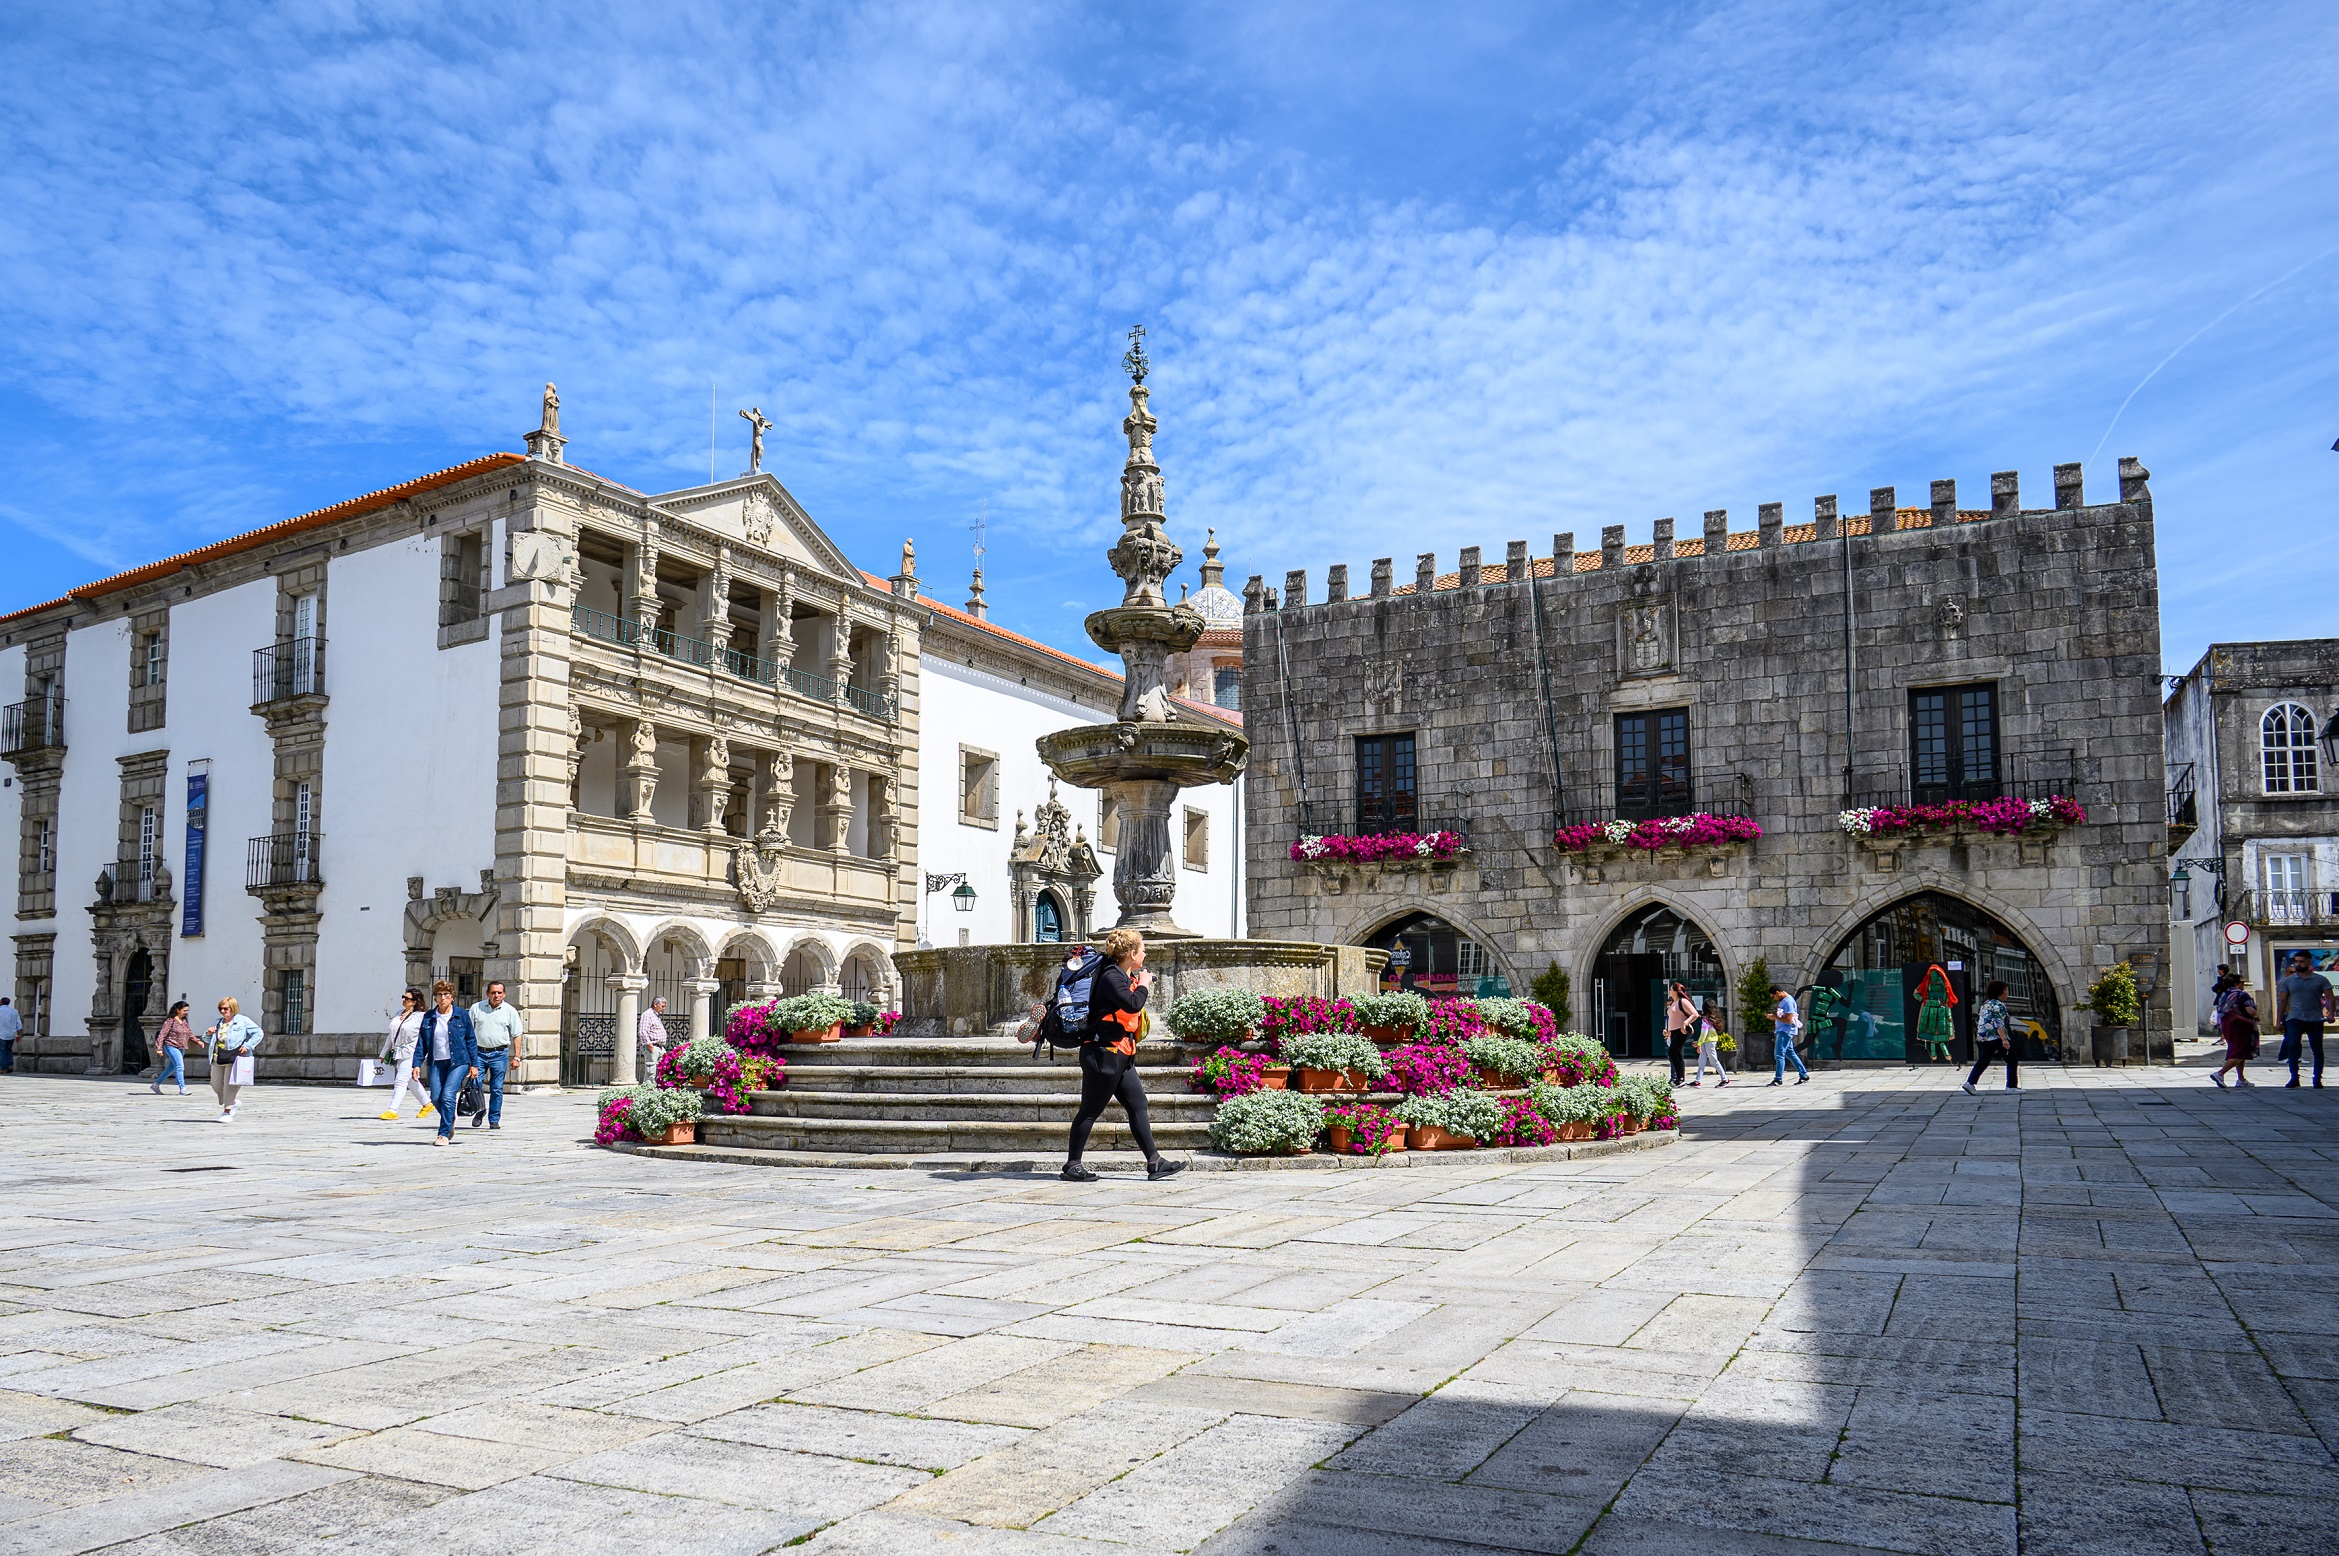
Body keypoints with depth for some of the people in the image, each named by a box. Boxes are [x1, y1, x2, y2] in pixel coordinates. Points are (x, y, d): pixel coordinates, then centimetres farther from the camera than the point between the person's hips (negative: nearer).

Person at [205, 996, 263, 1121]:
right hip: (218, 1059, 7)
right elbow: (208, 1040, 25)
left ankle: (227, 1113, -2)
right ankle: (232, 1103, 33)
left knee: (230, 1085, -8)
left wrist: (248, 1046, -13)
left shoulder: (243, 1021, -1)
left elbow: (258, 1033, -4)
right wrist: (208, 1034, 1)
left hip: (235, 1058, -7)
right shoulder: (218, 1023, 17)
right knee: (216, 1085, 9)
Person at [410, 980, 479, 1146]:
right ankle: (450, 1121, 31)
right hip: (436, 1062, 3)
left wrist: (474, 1064, 1)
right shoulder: (428, 1017, 7)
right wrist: (417, 1064, 0)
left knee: (447, 1096, -13)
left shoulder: (462, 1015, 1)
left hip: (458, 1062, -3)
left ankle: (444, 1134, -4)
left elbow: (470, 1040, 4)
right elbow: (421, 1042, 9)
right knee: (435, 1098, 1)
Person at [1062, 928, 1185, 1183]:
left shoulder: (1124, 977, 16)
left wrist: (1141, 983, 11)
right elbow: (1132, 1004, -29)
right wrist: (1143, 985, -11)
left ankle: (1154, 1163, 6)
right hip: (1103, 1054, -10)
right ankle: (1072, 1166, 5)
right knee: (1090, 1111, -3)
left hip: (1120, 1057, 10)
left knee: (1137, 1105, 6)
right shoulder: (1111, 977, -16)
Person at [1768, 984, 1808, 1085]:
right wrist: (1774, 1017, 9)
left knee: (1779, 1054, -11)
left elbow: (1789, 1020, -22)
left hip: (1786, 1031, -11)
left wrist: (1775, 1017, -16)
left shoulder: (1788, 1001, -16)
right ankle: (1803, 1075, 21)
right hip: (1782, 1031, 11)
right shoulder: (1783, 1001, 16)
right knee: (1790, 1053, 15)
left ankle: (1778, 1079, -11)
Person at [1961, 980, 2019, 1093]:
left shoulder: (1985, 1004, 15)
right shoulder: (1999, 1005, -11)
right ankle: (2011, 1086, 5)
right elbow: (1999, 1024, -21)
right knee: (2011, 1060, 5)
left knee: (1983, 1061, 7)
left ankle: (1970, 1082, -7)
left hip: (1983, 1037, 8)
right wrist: (2004, 1039, -27)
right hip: (1997, 1037, -8)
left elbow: (1978, 1021, 21)